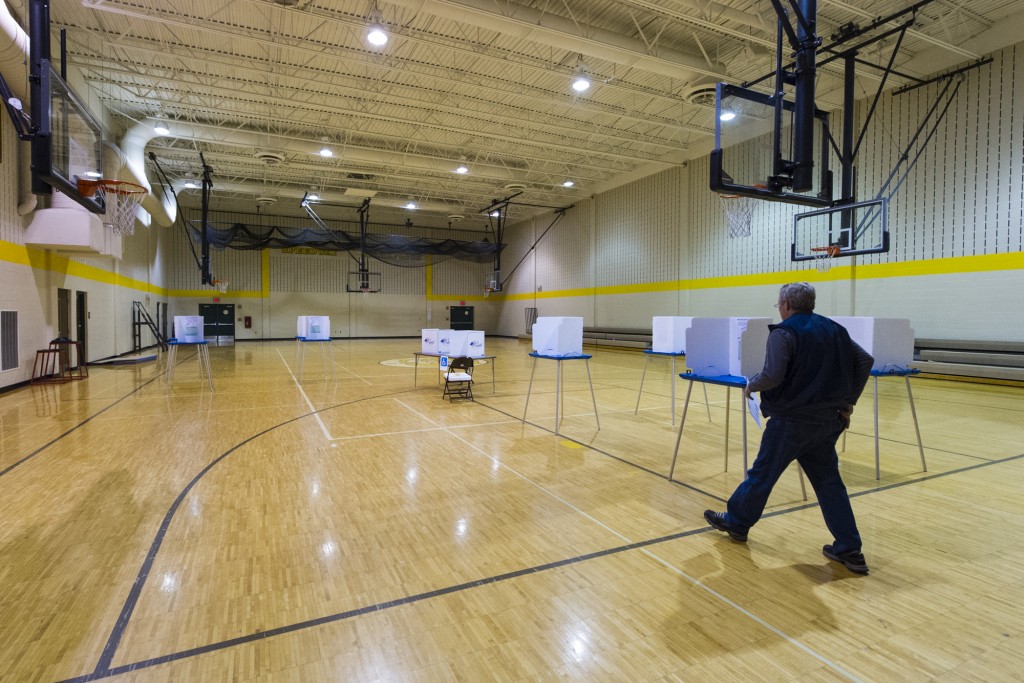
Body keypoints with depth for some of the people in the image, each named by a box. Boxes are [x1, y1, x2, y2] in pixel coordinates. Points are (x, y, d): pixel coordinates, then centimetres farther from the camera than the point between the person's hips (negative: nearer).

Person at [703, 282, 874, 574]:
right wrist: (847, 402, 12)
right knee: (828, 481, 14)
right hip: (828, 420, 7)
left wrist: (751, 385, -4)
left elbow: (772, 376, -24)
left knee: (763, 473, 9)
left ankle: (736, 522, 27)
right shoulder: (834, 329, 10)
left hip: (791, 420, -6)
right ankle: (850, 550, 16)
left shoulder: (784, 332, -13)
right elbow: (865, 360, 10)